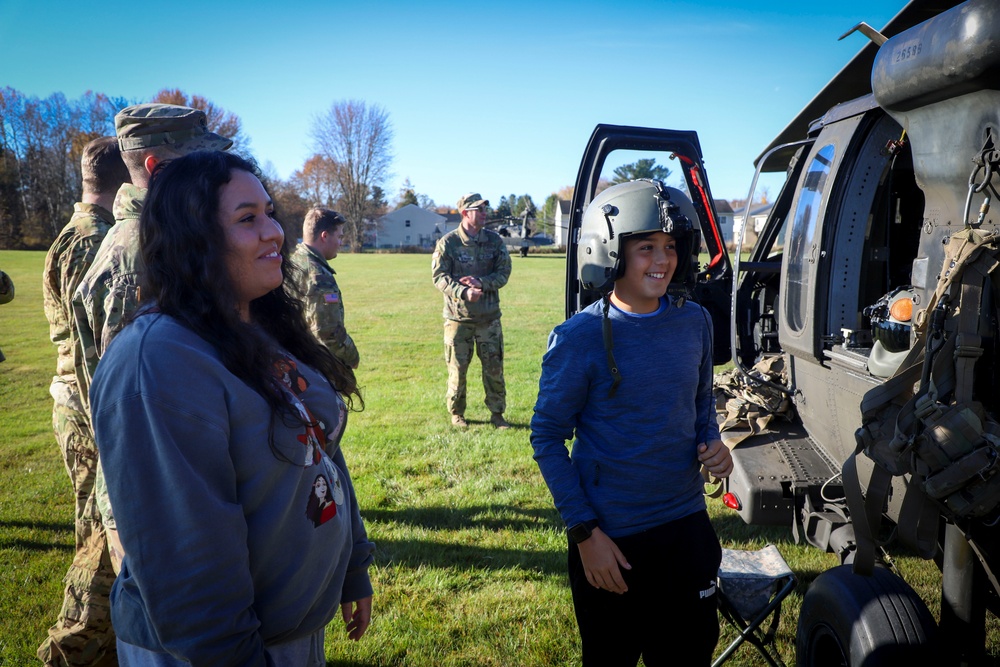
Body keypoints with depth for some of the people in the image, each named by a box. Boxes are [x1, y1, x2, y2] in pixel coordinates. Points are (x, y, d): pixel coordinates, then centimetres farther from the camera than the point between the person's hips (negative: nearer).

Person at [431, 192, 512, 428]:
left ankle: (497, 413, 20)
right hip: (458, 316, -2)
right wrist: (464, 292, -24)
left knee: (494, 367, 5)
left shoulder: (495, 241, 3)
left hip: (489, 316, 2)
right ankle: (457, 413, 24)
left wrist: (481, 283, -18)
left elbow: (503, 273, -1)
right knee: (457, 367, 5)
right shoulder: (448, 242, -5)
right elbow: (439, 277, -10)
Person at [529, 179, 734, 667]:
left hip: (688, 525, 5)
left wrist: (711, 443, -6)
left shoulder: (694, 322, -1)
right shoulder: (579, 338, -16)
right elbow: (547, 438, -11)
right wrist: (584, 532, -13)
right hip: (611, 538, -4)